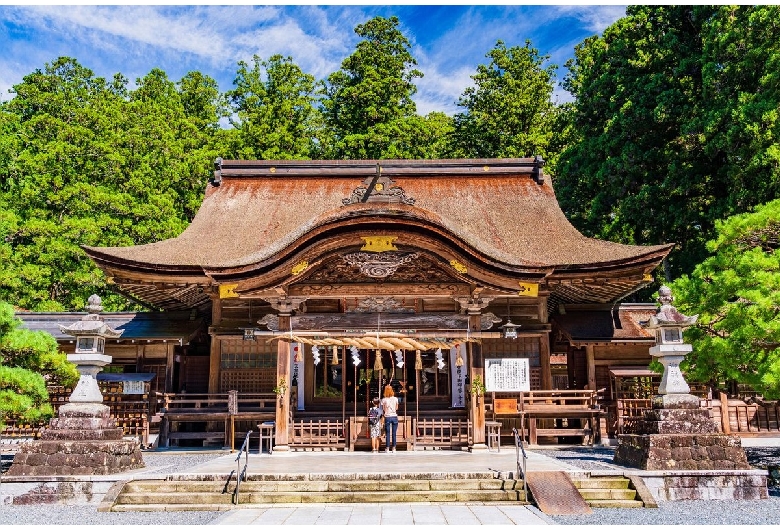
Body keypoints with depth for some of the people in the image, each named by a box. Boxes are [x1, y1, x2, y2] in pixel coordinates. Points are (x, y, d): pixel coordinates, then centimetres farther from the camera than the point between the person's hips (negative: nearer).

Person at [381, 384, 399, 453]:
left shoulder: (384, 400, -6)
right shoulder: (395, 399, -2)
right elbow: (397, 408, 9)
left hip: (387, 417, -1)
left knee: (387, 434, 4)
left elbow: (383, 409, 1)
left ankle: (387, 448, 5)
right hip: (394, 417, 1)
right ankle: (393, 448, 7)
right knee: (394, 434, 5)